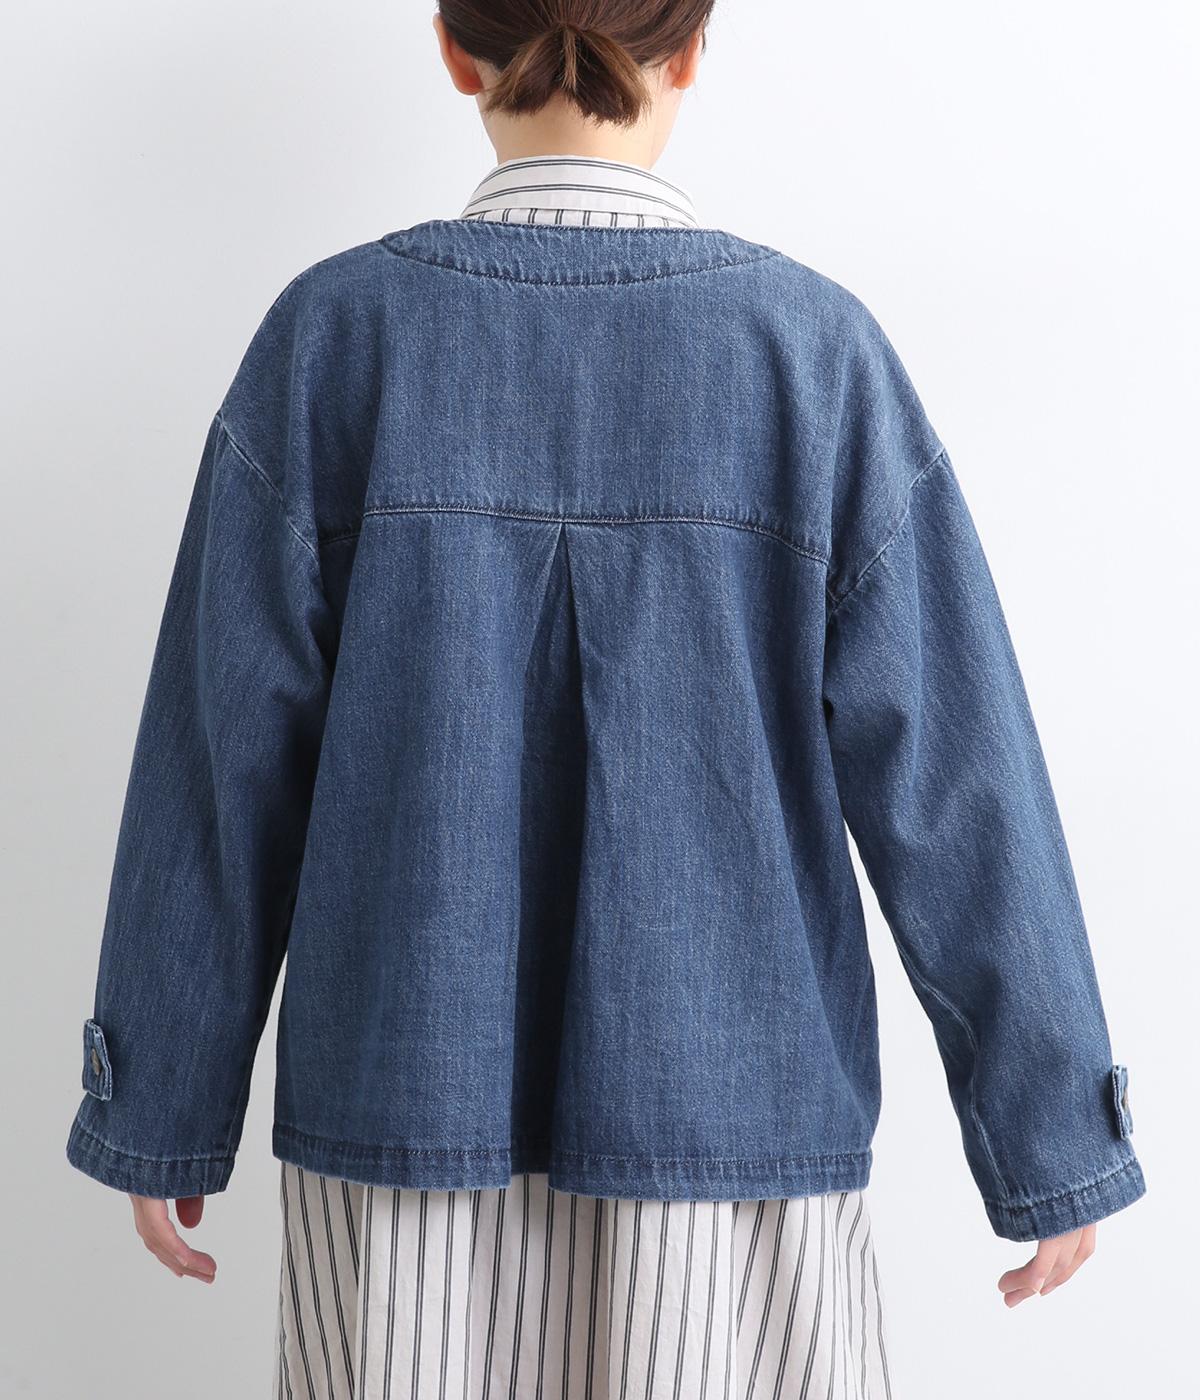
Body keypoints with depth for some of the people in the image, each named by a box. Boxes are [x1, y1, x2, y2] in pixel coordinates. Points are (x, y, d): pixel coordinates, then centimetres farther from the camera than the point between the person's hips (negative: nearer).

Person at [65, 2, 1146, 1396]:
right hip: (729, 1101, 0)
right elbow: (948, 771, -8)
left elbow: (227, 755, -4)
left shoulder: (333, 334, -7)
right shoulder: (818, 348, -8)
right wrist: (1054, 1140, 2)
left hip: (413, 1083, 1)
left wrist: (165, 1105, 7)